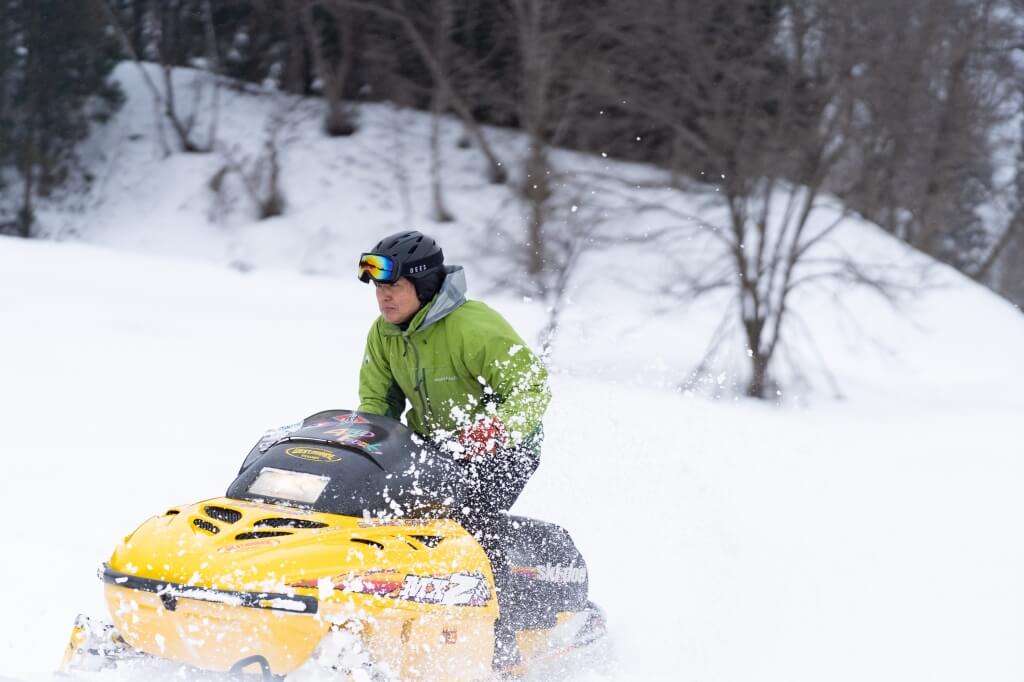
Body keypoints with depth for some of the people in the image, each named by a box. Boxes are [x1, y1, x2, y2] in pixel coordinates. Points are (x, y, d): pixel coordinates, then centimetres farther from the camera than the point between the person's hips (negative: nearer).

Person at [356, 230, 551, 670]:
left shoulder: (476, 329, -22)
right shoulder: (384, 334, 1)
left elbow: (533, 390, -23)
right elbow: (376, 399, 11)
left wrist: (493, 429, -42)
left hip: (503, 448, -7)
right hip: (434, 446, 8)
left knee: (471, 524, -29)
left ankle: (499, 646, -24)